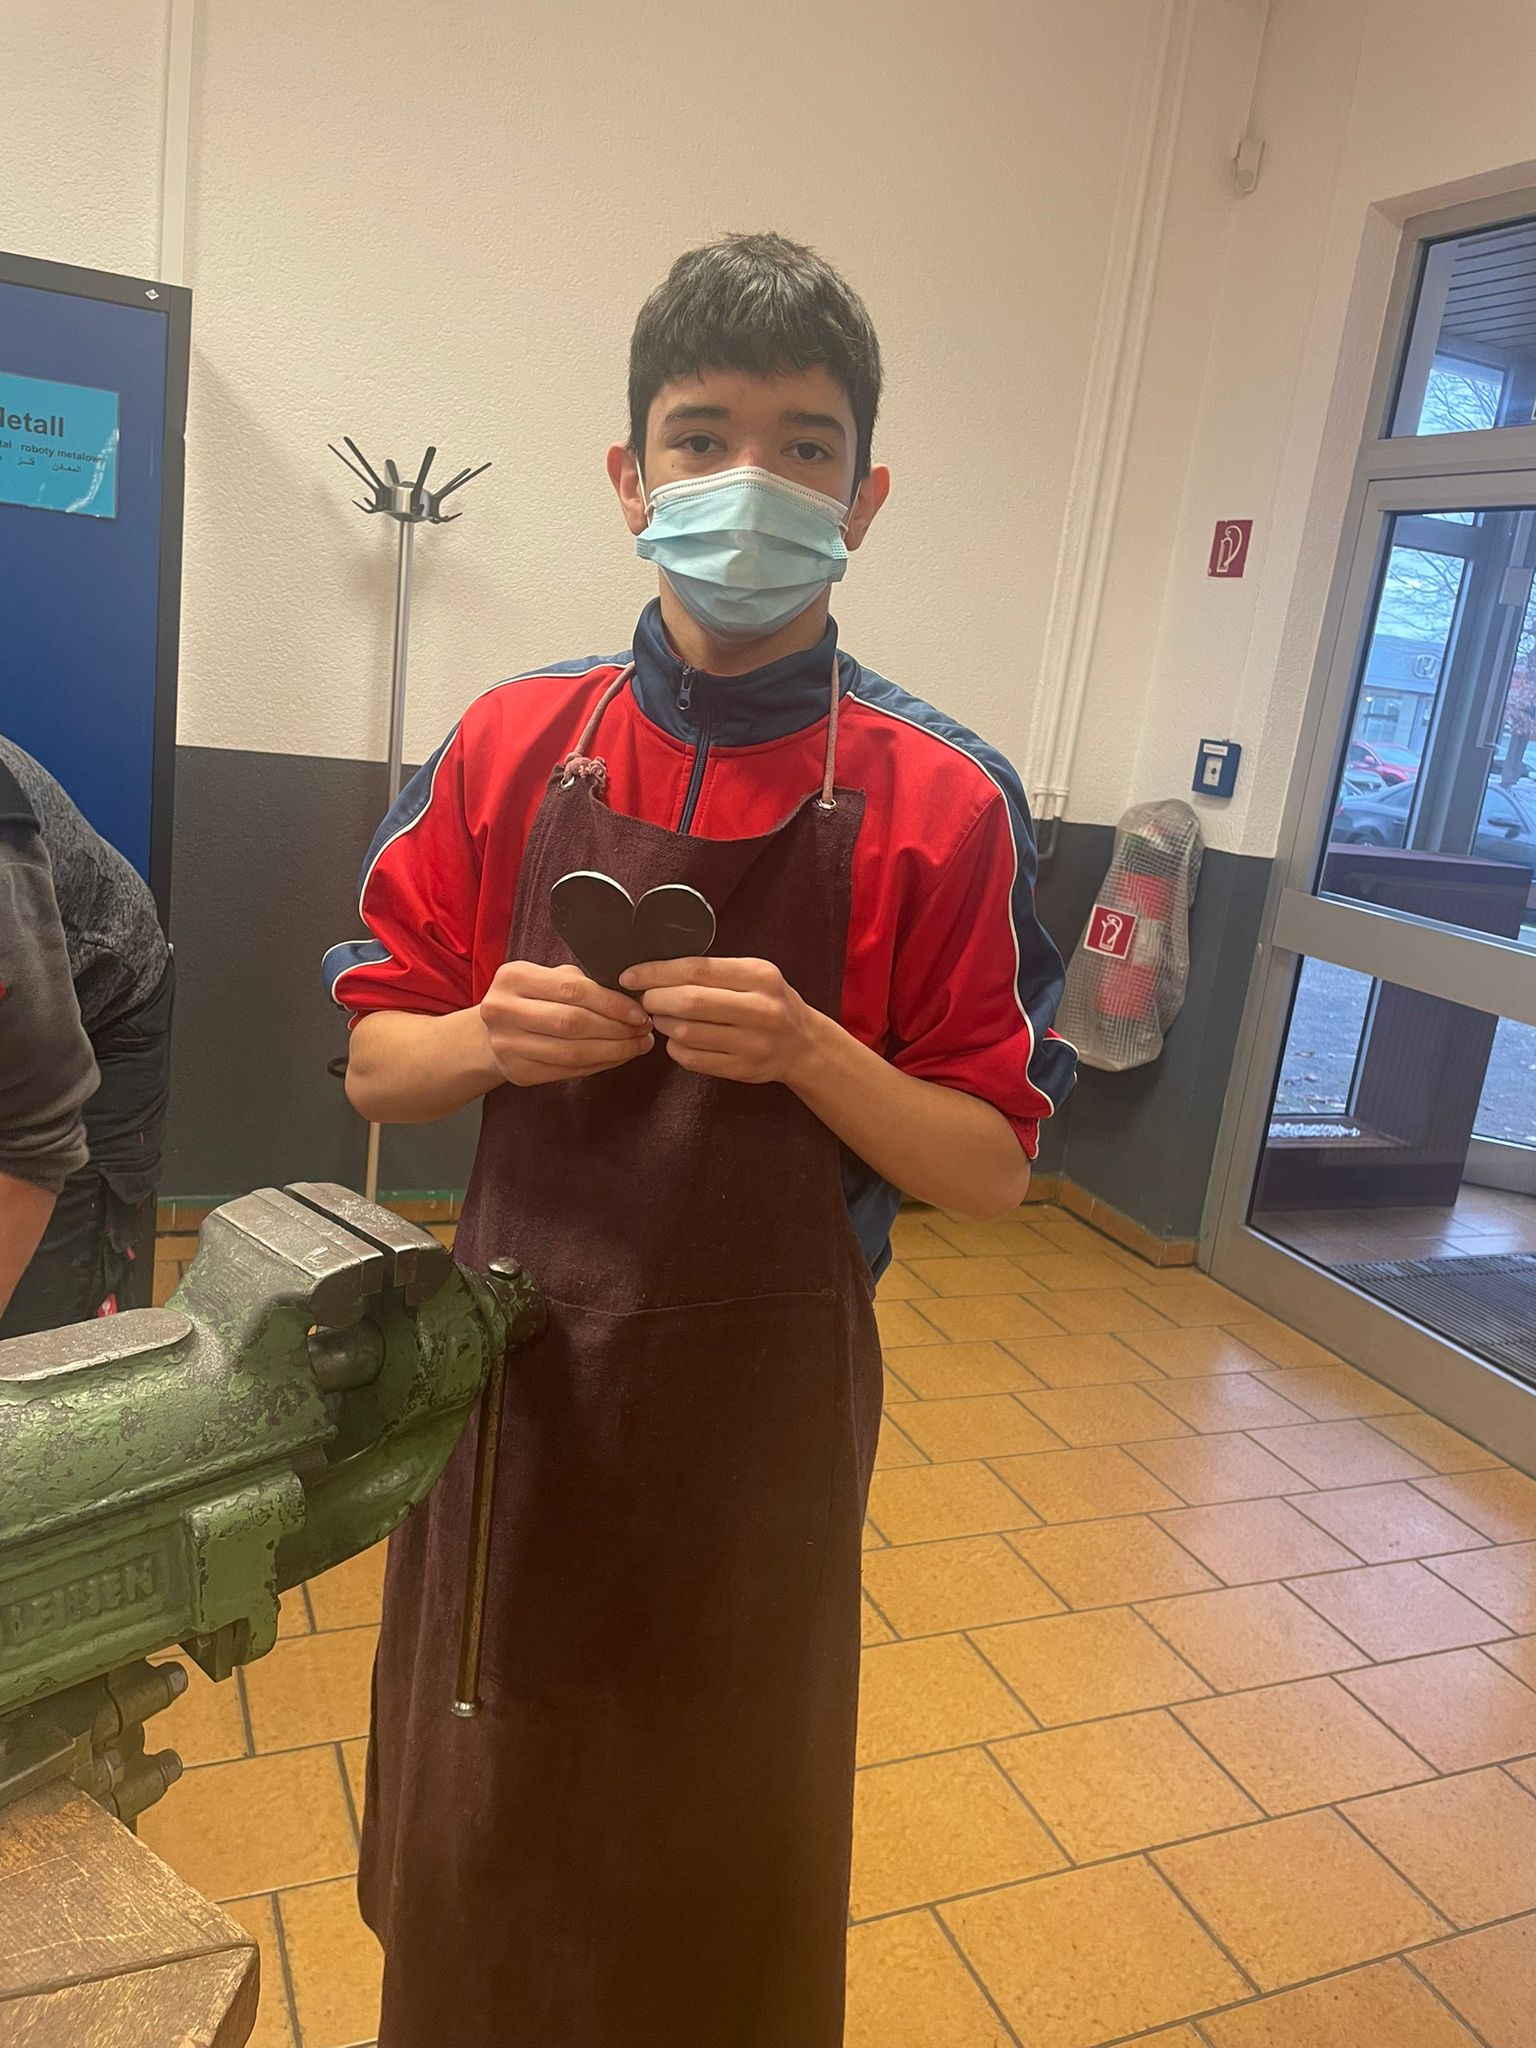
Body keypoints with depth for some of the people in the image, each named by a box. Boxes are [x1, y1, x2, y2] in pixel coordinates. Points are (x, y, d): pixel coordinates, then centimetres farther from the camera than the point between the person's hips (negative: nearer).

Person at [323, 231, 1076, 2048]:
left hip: (762, 1405, -1)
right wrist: (491, 1038, -18)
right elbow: (372, 1061, 3)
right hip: (515, 1374, 2)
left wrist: (808, 1052, -24)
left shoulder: (944, 803, -10)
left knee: (720, 1847, 21)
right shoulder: (511, 745, -4)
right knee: (485, 1826, 23)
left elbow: (988, 1170, -7)